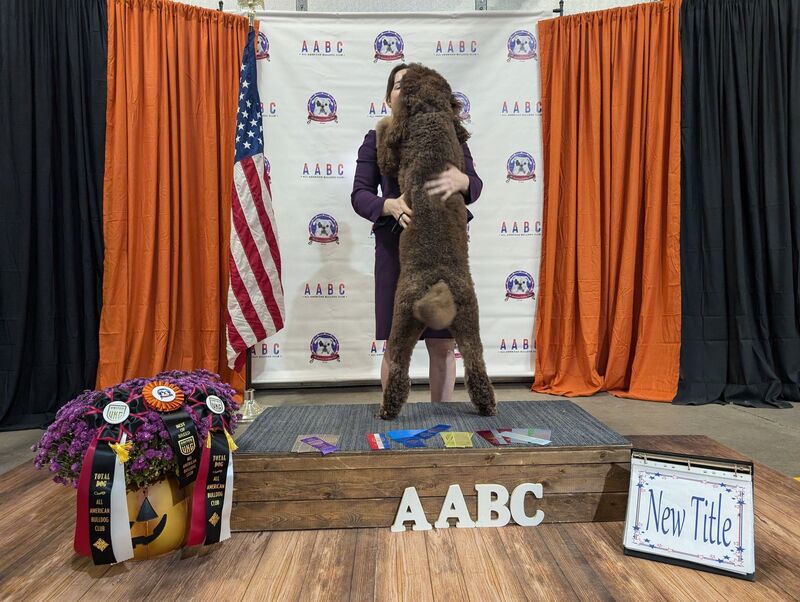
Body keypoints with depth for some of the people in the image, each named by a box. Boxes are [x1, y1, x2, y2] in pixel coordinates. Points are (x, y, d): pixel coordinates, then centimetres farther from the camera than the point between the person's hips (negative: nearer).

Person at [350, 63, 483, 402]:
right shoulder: (376, 139, 10)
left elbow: (474, 184, -5)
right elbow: (360, 194, -1)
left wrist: (460, 181, -30)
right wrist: (391, 206, -23)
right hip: (396, 247, 0)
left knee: (442, 345, 4)